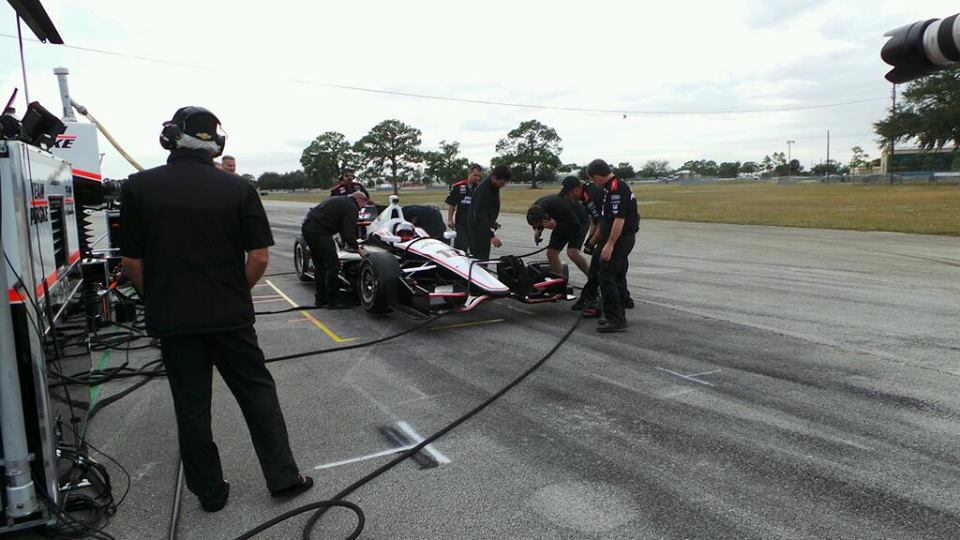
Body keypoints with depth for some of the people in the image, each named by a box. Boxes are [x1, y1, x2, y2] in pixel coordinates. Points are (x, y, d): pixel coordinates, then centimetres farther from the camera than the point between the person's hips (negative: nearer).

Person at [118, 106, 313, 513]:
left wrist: (158, 298, 14)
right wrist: (236, 293, 10)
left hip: (172, 319, 1)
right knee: (258, 394, 13)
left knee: (192, 407, 12)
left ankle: (210, 492, 25)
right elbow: (259, 256, -7)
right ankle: (283, 478, 18)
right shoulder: (237, 188, -6)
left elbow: (131, 261, -2)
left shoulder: (139, 187, -5)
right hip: (230, 316, 0)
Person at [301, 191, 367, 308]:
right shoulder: (351, 208, -3)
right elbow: (348, 233, -12)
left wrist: (348, 242, 39)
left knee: (320, 265, 18)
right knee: (333, 265, -4)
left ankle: (321, 299, 24)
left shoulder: (340, 201, 25)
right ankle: (333, 301, 0)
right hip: (319, 232, -10)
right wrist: (357, 249, -1)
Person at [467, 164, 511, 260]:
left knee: (484, 258, 13)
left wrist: (493, 222, 24)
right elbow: (479, 216, -31)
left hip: (486, 228, 10)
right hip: (478, 229, -9)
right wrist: (492, 235, -37)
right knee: (479, 259, -10)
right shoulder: (483, 190, -25)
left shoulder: (494, 187, 6)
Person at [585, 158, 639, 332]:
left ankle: (615, 319, -7)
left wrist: (609, 244, -24)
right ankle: (618, 316, 21)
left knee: (606, 277, -9)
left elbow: (619, 219, -24)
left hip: (618, 240, -11)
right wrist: (598, 238, 28)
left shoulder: (616, 189, -19)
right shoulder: (613, 186, 14)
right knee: (618, 277, 14)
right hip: (623, 239, 11)